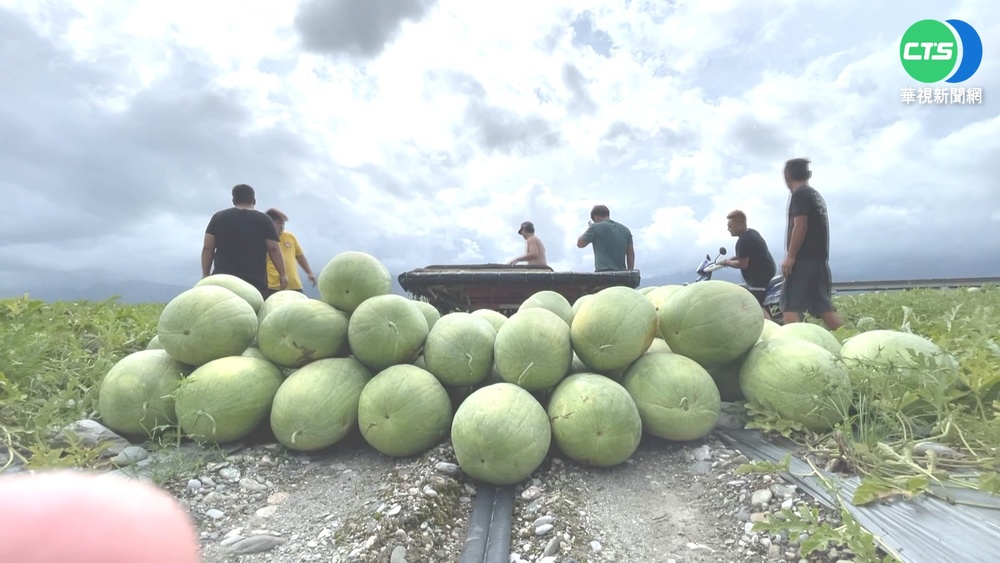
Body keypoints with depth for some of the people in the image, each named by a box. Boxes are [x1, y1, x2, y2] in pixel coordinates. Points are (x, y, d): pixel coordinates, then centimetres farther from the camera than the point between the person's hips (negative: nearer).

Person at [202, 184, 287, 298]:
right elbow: (273, 248, 2)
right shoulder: (264, 220, 8)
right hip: (255, 281, -2)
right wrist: (282, 274, 6)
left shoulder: (218, 217, 14)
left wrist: (205, 274, 14)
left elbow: (207, 248, 9)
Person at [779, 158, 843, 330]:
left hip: (804, 259, -9)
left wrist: (790, 256, -17)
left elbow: (800, 226, -16)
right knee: (824, 307, 10)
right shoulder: (817, 196, 21)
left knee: (790, 307, -11)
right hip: (819, 259, 9)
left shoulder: (799, 194, -6)